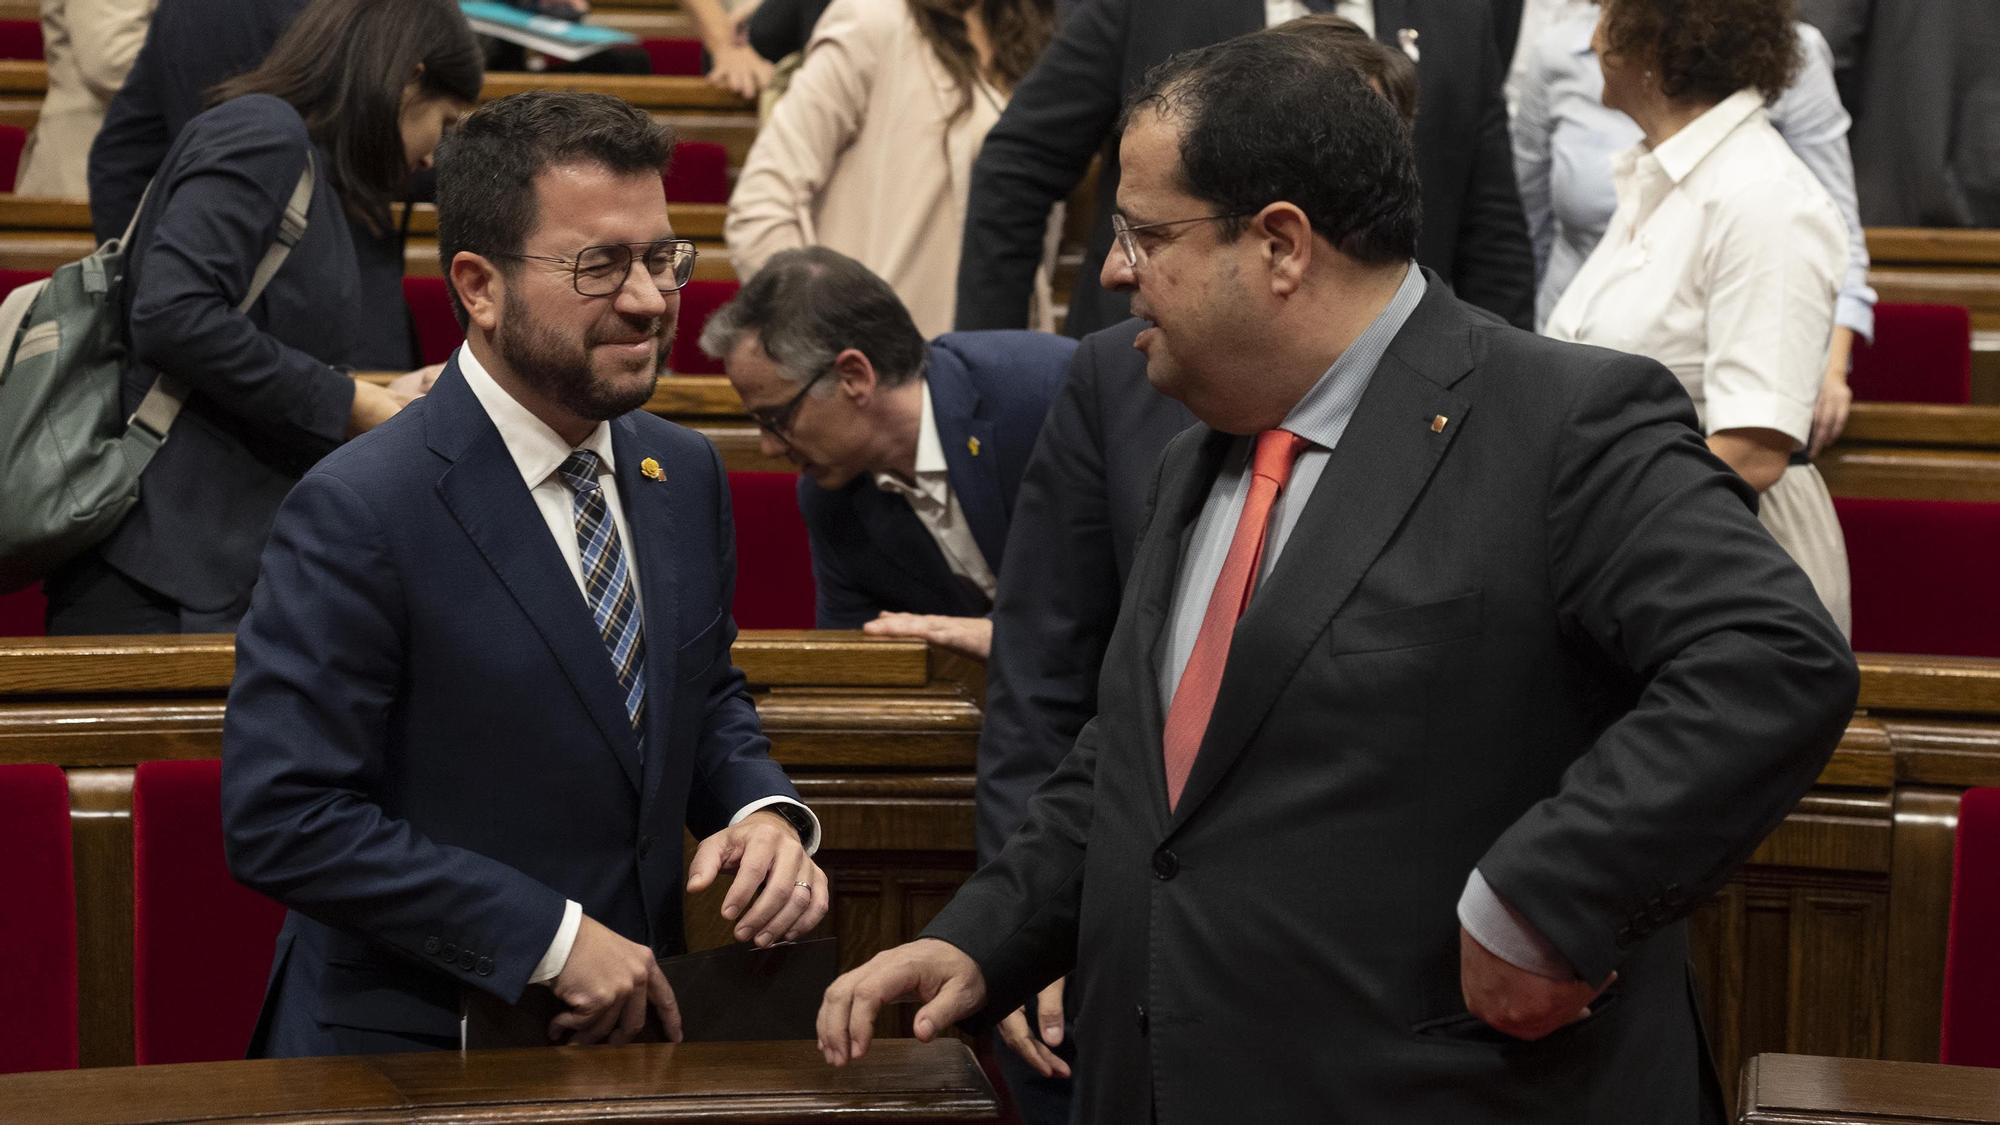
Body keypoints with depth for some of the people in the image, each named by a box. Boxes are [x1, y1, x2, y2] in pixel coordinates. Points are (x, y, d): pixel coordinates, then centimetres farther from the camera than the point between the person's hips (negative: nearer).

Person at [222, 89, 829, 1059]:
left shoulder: (685, 474, 7)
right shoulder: (358, 515, -15)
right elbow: (281, 820, -17)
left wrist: (766, 808, 0)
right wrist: (549, 937, -17)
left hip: (626, 1018, 5)